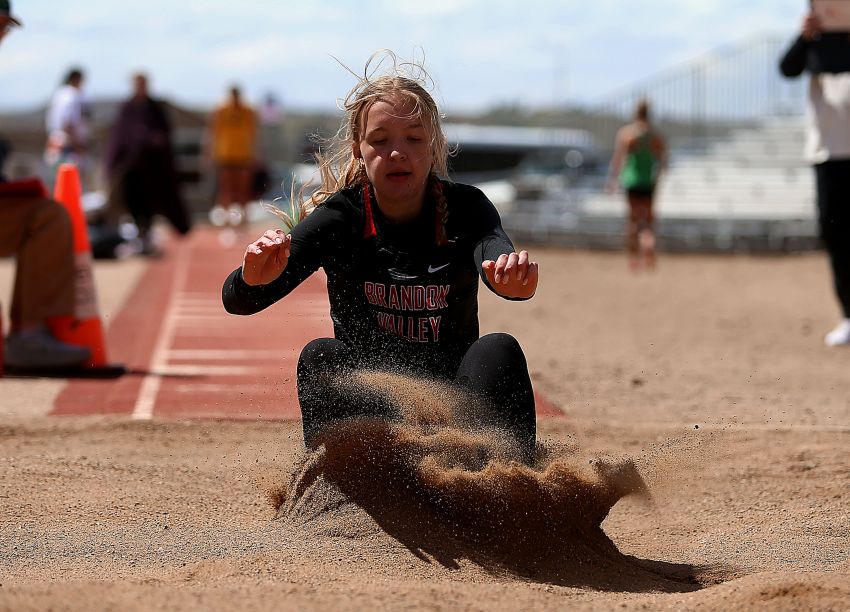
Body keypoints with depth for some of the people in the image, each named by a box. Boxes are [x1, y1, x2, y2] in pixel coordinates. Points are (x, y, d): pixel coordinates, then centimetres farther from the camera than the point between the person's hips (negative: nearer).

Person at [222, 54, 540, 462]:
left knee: (499, 351, -26)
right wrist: (254, 278, -47)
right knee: (320, 357, -26)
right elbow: (237, 300, -21)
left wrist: (514, 278, -57)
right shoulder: (341, 217, -9)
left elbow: (496, 261, -31)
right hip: (367, 404, 0)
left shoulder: (465, 208, -7)